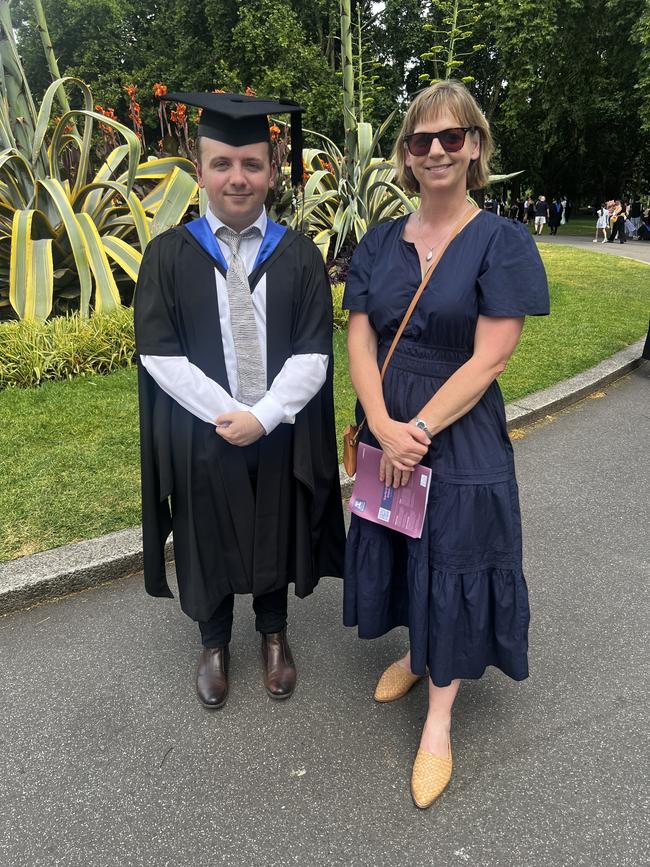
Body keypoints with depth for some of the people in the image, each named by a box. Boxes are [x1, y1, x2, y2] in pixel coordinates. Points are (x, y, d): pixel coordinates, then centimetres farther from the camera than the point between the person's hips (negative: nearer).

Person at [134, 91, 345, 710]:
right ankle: (214, 643, 41)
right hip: (201, 437, 0)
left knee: (276, 537, 17)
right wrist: (225, 414, -18)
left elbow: (314, 352, -8)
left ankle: (273, 634, 43)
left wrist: (263, 416, -19)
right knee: (209, 542, 15)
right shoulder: (168, 255, -3)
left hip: (282, 434, 1)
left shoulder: (299, 256, -2)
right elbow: (158, 353, -9)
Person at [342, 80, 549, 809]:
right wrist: (384, 427, -18)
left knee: (451, 569, 8)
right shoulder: (378, 244, 3)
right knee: (398, 551, 19)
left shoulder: (503, 243, -10)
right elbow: (359, 340, -4)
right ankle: (416, 651, 48)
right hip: (386, 431, 5)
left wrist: (419, 430, -18)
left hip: (462, 440, -4)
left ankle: (438, 721, 27)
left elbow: (488, 360, -16)